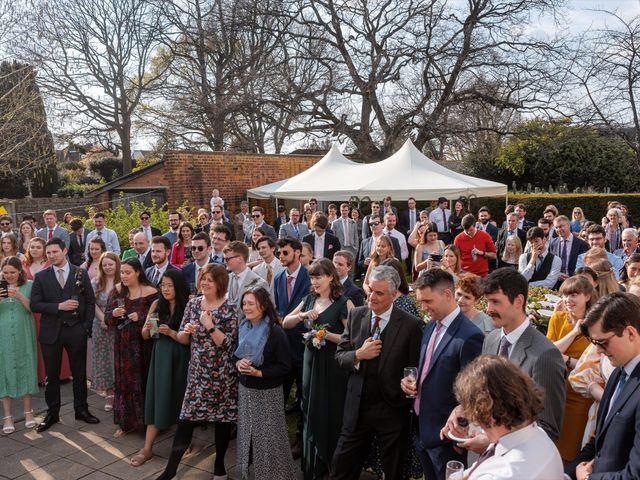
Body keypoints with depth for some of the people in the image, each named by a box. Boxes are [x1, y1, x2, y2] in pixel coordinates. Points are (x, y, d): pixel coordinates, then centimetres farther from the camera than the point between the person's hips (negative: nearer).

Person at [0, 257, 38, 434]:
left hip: (23, 335, -1)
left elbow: (33, 309, -7)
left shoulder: (29, 285, 0)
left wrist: (19, 296, -21)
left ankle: (28, 411, 16)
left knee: (25, 369, 5)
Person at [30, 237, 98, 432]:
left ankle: (81, 409, 25)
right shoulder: (41, 276, 2)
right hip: (51, 332, 0)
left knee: (79, 373, 10)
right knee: (52, 375, 10)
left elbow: (90, 301, 3)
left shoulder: (81, 274, 1)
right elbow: (35, 304, -5)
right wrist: (59, 306, -17)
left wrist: (87, 326, -3)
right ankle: (52, 413, 24)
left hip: (76, 331, 0)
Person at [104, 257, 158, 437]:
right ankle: (125, 422, 22)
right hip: (122, 344, 4)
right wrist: (113, 313, -16)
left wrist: (140, 317, -22)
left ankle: (147, 420, 22)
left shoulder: (150, 292, -10)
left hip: (142, 344, -4)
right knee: (124, 381, 10)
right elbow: (107, 317, 5)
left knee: (143, 381, 5)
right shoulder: (117, 290, 3)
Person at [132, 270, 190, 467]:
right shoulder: (157, 304, 3)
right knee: (157, 398, 2)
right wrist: (147, 328, -15)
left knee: (180, 398, 5)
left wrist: (171, 332, -24)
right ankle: (147, 448, 7)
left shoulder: (188, 306, -8)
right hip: (160, 356, 3)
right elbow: (145, 335, 6)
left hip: (180, 358, -3)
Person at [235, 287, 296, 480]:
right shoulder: (243, 328, 2)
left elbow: (285, 366, -14)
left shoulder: (275, 332, -17)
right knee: (246, 433, 14)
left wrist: (259, 373, -23)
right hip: (245, 389, 6)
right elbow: (235, 355, 13)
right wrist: (238, 364, -9)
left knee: (269, 436, 2)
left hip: (267, 392, -6)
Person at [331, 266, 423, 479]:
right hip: (357, 406, 3)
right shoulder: (355, 315, -1)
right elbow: (340, 355, 2)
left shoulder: (410, 325, -13)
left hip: (392, 409, -3)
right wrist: (358, 354, -16)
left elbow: (415, 370, -8)